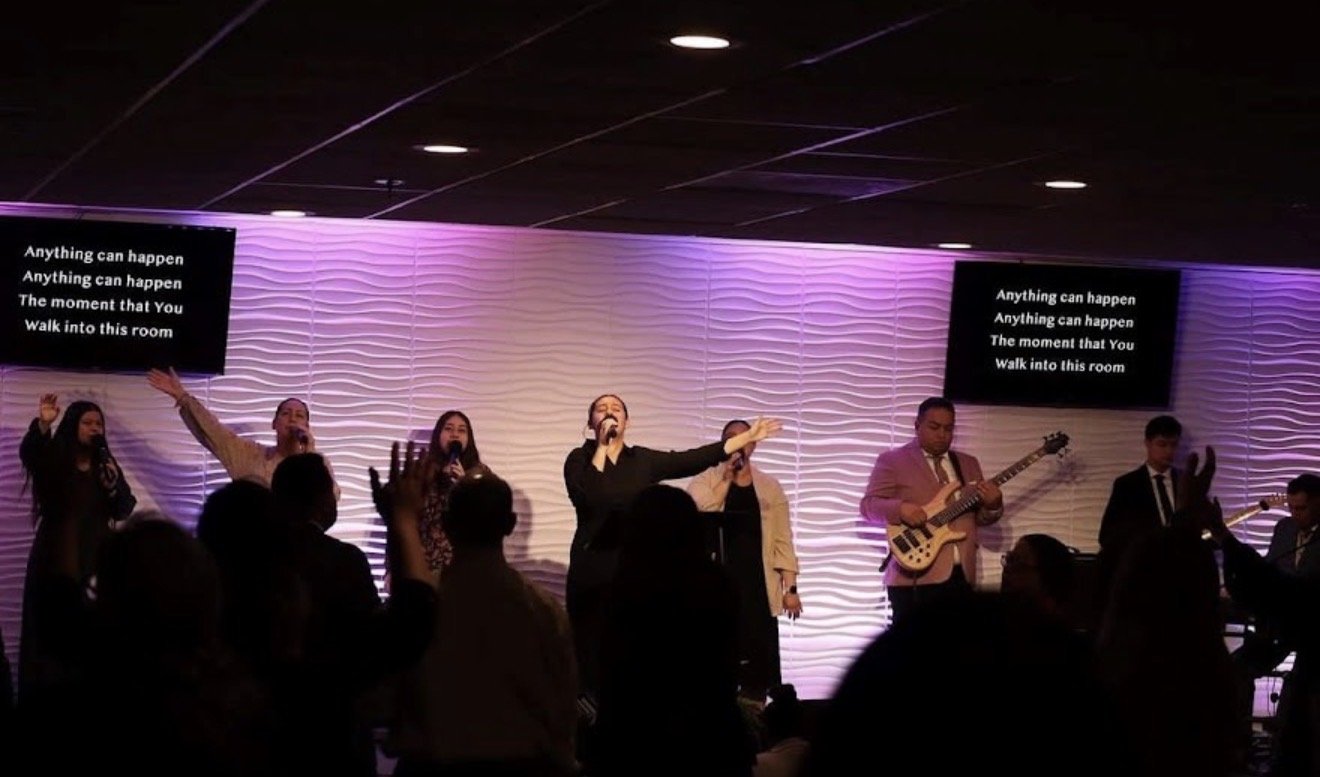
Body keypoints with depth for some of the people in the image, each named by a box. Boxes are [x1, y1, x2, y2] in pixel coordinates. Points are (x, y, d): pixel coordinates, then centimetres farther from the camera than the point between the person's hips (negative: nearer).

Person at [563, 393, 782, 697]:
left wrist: (746, 437, 7)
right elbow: (587, 498, -16)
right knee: (594, 655, -5)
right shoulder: (580, 459, 2)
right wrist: (602, 447, -11)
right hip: (594, 569, -3)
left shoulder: (644, 460, 12)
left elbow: (693, 460, 7)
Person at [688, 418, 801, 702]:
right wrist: (727, 476, -8)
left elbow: (782, 540, 9)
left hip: (758, 585, 2)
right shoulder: (704, 480, 7)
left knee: (759, 660, -2)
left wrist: (790, 588, 2)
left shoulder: (770, 487, 12)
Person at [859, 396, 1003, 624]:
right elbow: (869, 505, -3)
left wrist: (992, 506, -4)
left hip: (961, 574, 5)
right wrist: (900, 509, -22)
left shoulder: (968, 463, 20)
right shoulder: (892, 460, 3)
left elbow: (979, 517, 19)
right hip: (915, 576, -5)